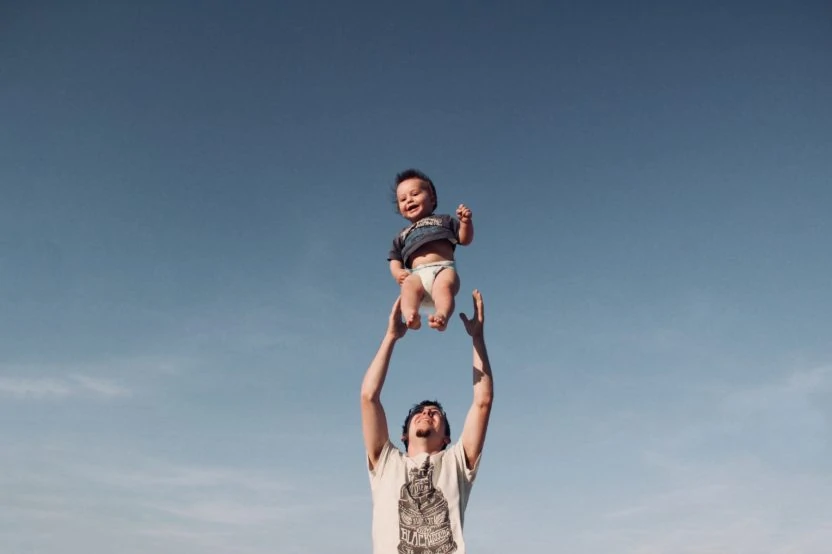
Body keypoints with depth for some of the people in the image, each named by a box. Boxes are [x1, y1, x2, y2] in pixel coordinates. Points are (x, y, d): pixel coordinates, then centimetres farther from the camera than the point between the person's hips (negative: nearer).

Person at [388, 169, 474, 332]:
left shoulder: (444, 221, 30)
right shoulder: (402, 235, 35)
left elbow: (465, 239, 19)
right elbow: (395, 259, 26)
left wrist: (466, 221, -2)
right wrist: (397, 272, 3)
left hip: (444, 268, -1)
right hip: (417, 274, 1)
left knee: (445, 285, -37)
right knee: (409, 285, -35)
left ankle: (442, 316, -60)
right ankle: (411, 316, -60)